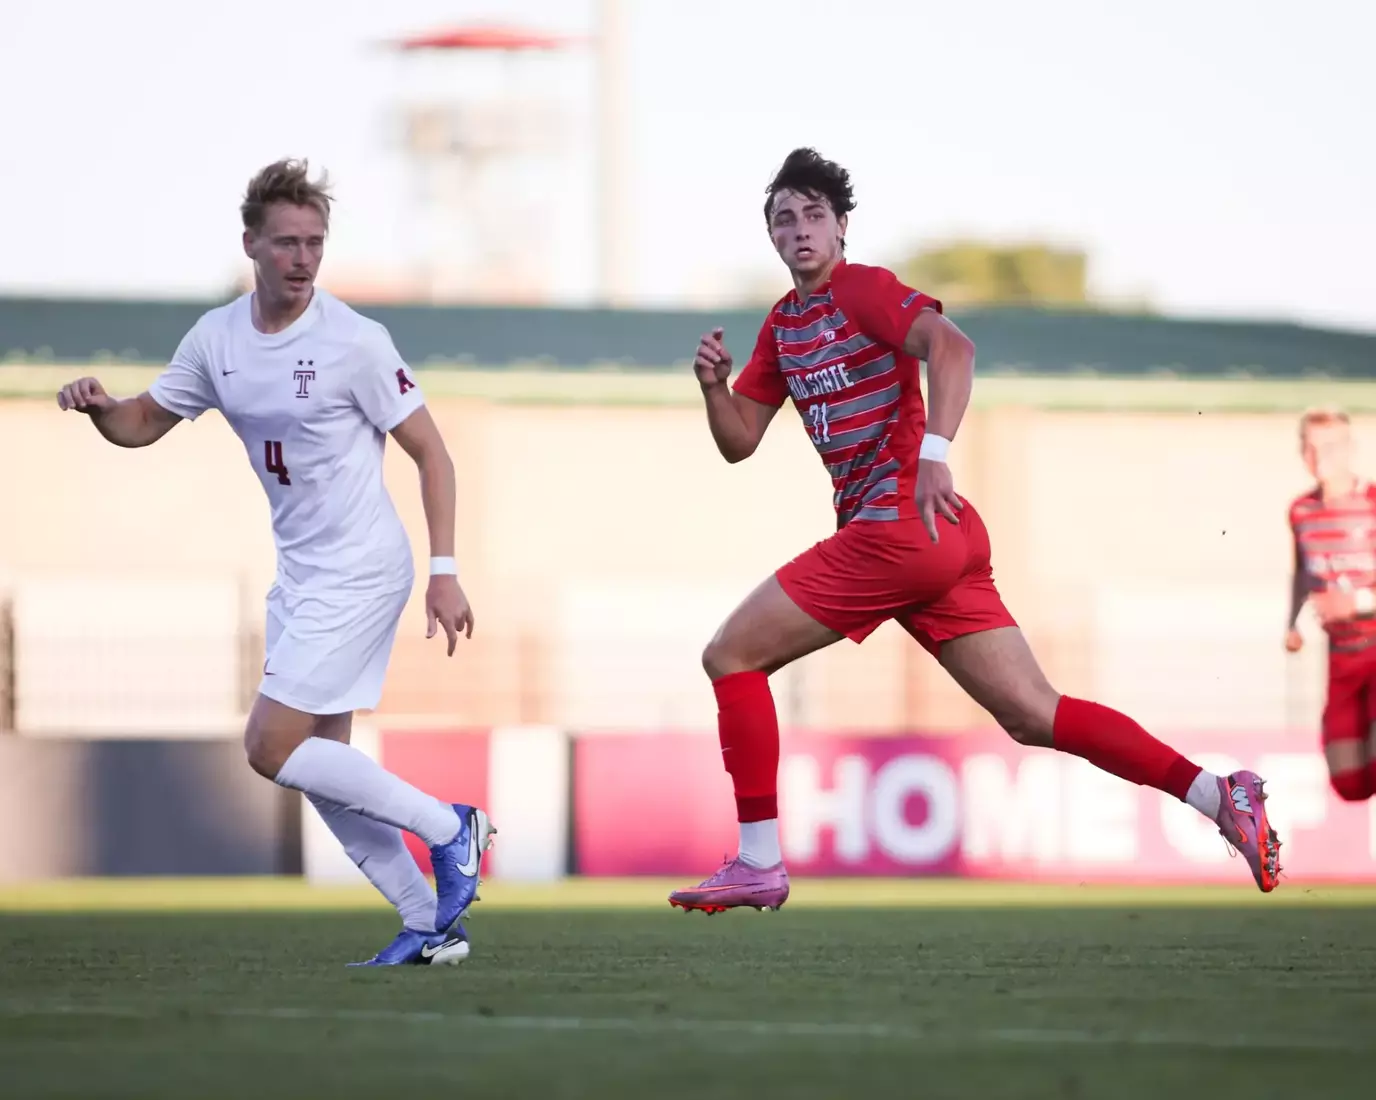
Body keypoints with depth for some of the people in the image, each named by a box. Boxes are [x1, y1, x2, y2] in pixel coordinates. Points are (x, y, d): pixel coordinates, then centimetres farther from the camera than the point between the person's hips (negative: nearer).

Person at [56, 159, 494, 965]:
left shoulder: (355, 341, -15)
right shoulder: (217, 339, 2)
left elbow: (431, 454, -11)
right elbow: (143, 424, 14)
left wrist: (444, 572, -17)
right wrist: (98, 407, -10)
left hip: (361, 569, -7)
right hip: (300, 573, 7)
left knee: (272, 748, -13)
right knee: (320, 764, 7)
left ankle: (447, 828, -2)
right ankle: (431, 923, 15)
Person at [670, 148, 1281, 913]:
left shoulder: (861, 289, -5)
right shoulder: (783, 325, 21)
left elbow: (951, 345, -22)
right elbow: (740, 442, 22)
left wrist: (934, 452, -33)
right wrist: (714, 385, 3)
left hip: (901, 527, -9)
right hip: (940, 542, 9)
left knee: (731, 655, -2)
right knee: (1033, 715, 4)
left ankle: (758, 864, -1)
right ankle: (1221, 797, -1)